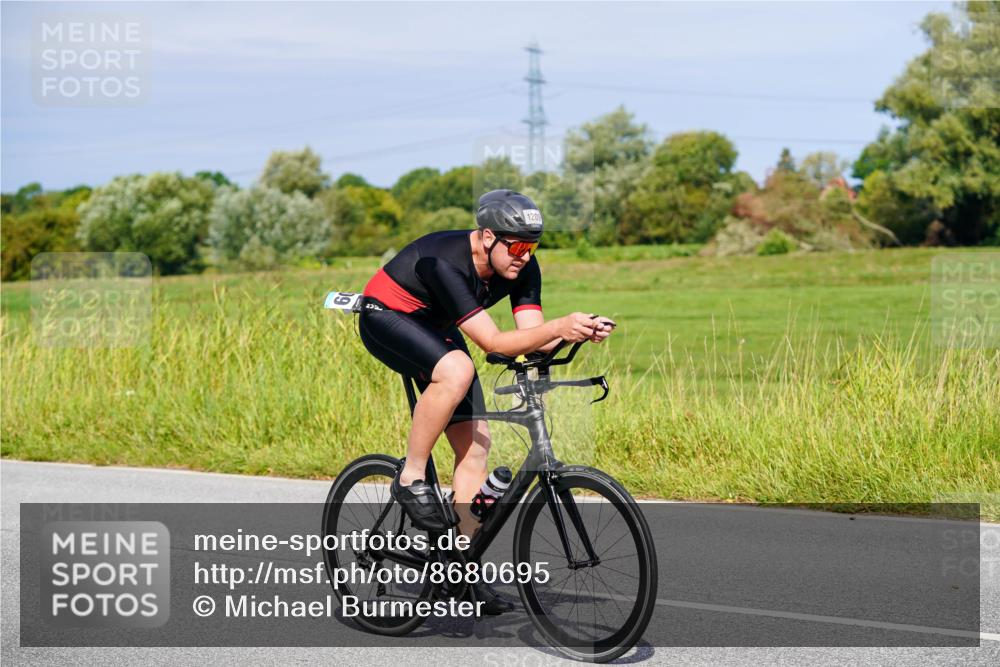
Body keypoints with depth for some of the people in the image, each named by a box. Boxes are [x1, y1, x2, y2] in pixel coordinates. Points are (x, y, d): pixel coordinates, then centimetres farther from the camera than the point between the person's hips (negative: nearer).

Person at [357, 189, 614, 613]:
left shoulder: (522, 267, -15)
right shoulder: (445, 262, -35)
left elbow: (532, 336, -18)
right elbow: (494, 342, -39)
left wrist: (579, 332, -37)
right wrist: (558, 327, -50)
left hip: (435, 329, 7)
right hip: (385, 318, -7)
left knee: (475, 442, -3)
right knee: (457, 370, -38)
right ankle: (410, 478, -21)